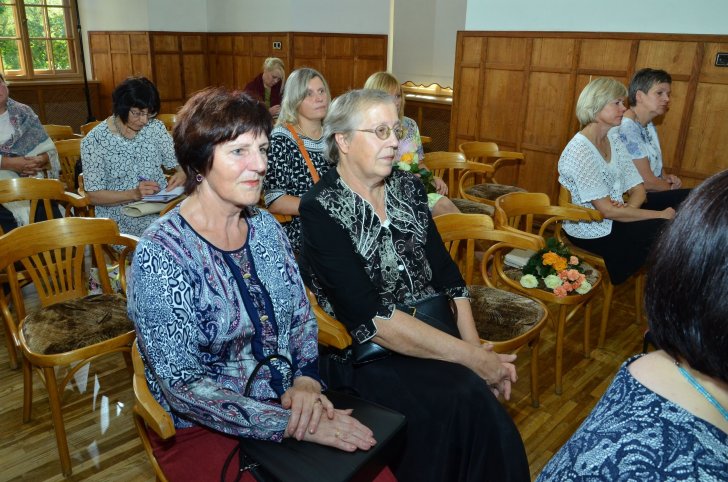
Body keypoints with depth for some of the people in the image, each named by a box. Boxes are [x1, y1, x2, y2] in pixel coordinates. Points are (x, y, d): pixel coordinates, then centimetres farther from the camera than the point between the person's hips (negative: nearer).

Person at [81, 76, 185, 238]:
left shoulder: (156, 127, 5)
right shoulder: (93, 141, -5)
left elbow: (180, 163, 10)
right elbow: (94, 196, -6)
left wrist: (182, 174, -14)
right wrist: (135, 194, -21)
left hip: (161, 210, 4)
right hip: (121, 221, -4)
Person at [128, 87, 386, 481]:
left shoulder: (266, 228, 1)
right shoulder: (160, 253, -17)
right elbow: (184, 386, -19)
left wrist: (306, 381, -10)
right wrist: (290, 424, -22)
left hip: (287, 405, 5)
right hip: (205, 431, -5)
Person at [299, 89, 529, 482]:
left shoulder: (408, 188, 7)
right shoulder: (322, 209, -12)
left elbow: (446, 274, 6)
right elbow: (371, 319, -20)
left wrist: (475, 346, -8)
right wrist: (470, 356, -19)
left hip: (436, 333, 5)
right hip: (369, 355, -5)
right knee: (467, 399, -28)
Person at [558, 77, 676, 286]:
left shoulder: (615, 138, 4)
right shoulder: (580, 150, -22)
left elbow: (638, 188, 5)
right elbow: (607, 210, -25)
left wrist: (628, 208, -18)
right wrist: (661, 215, -19)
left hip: (616, 216, 8)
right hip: (591, 230, -8)